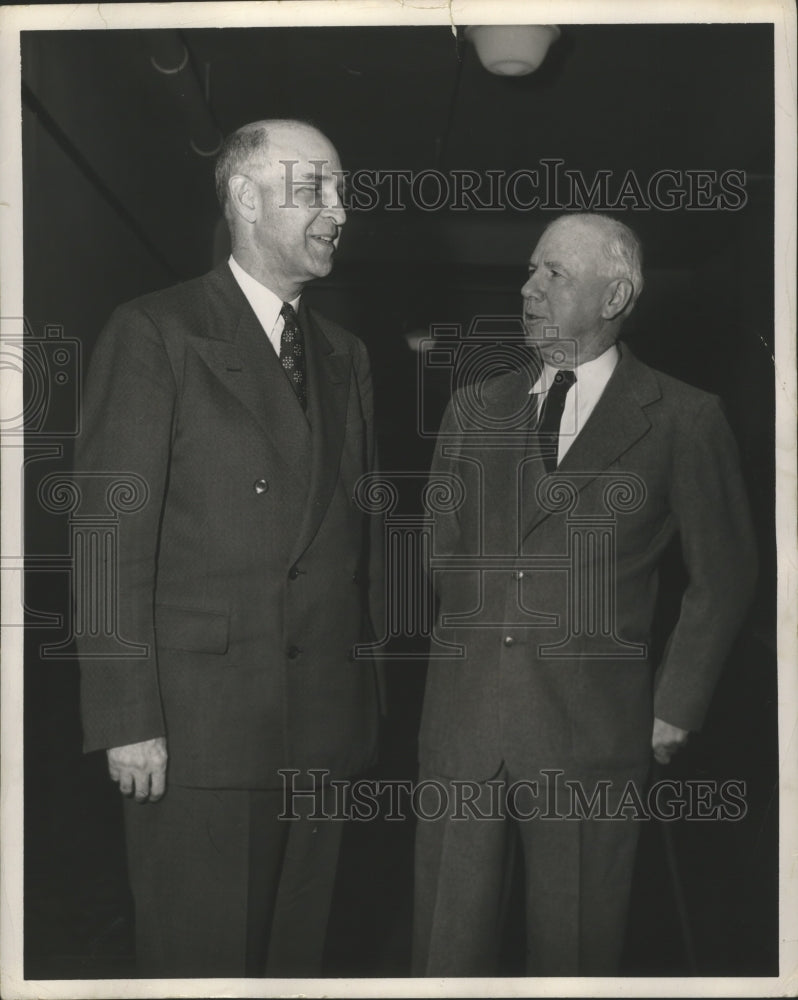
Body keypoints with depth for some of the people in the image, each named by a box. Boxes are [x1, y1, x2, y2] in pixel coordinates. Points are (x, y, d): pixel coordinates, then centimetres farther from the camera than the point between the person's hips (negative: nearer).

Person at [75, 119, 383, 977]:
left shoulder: (344, 356, 14)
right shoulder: (154, 334, -4)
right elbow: (111, 539, -9)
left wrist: (369, 693, 10)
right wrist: (127, 717, -14)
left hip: (325, 724, 5)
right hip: (196, 723, -5)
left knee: (297, 950, 15)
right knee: (199, 958, 5)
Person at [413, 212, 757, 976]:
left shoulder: (683, 420, -3)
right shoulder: (474, 410, 8)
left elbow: (723, 575, 3)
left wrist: (677, 704, 2)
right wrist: (468, 634, 10)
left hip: (590, 733, -3)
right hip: (461, 716, 4)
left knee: (574, 947, 10)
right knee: (447, 942, 12)